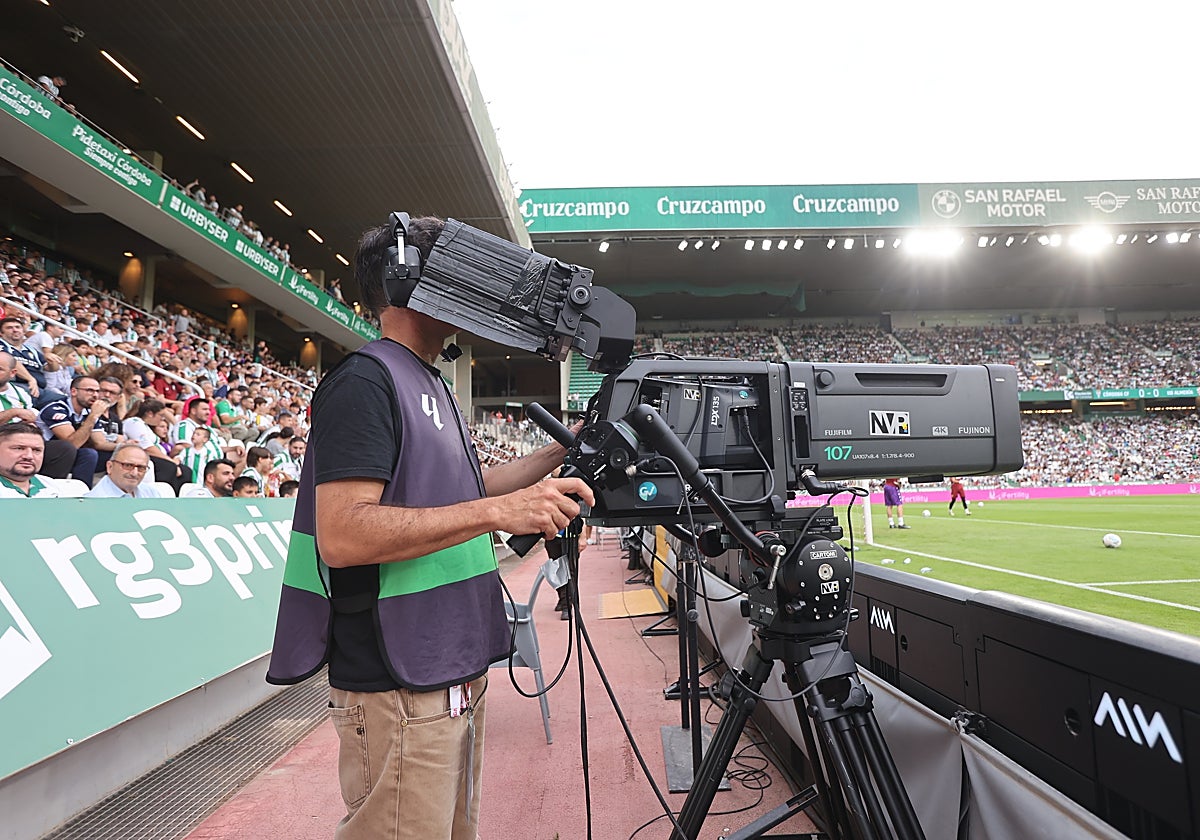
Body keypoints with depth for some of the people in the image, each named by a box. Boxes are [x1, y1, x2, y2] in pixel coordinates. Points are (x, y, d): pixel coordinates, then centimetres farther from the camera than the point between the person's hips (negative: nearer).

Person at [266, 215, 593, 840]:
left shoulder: (432, 388, 16)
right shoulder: (365, 380, -15)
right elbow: (341, 534, -26)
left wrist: (562, 449, 16)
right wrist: (498, 511, -28)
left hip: (458, 671, 9)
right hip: (400, 689, -9)